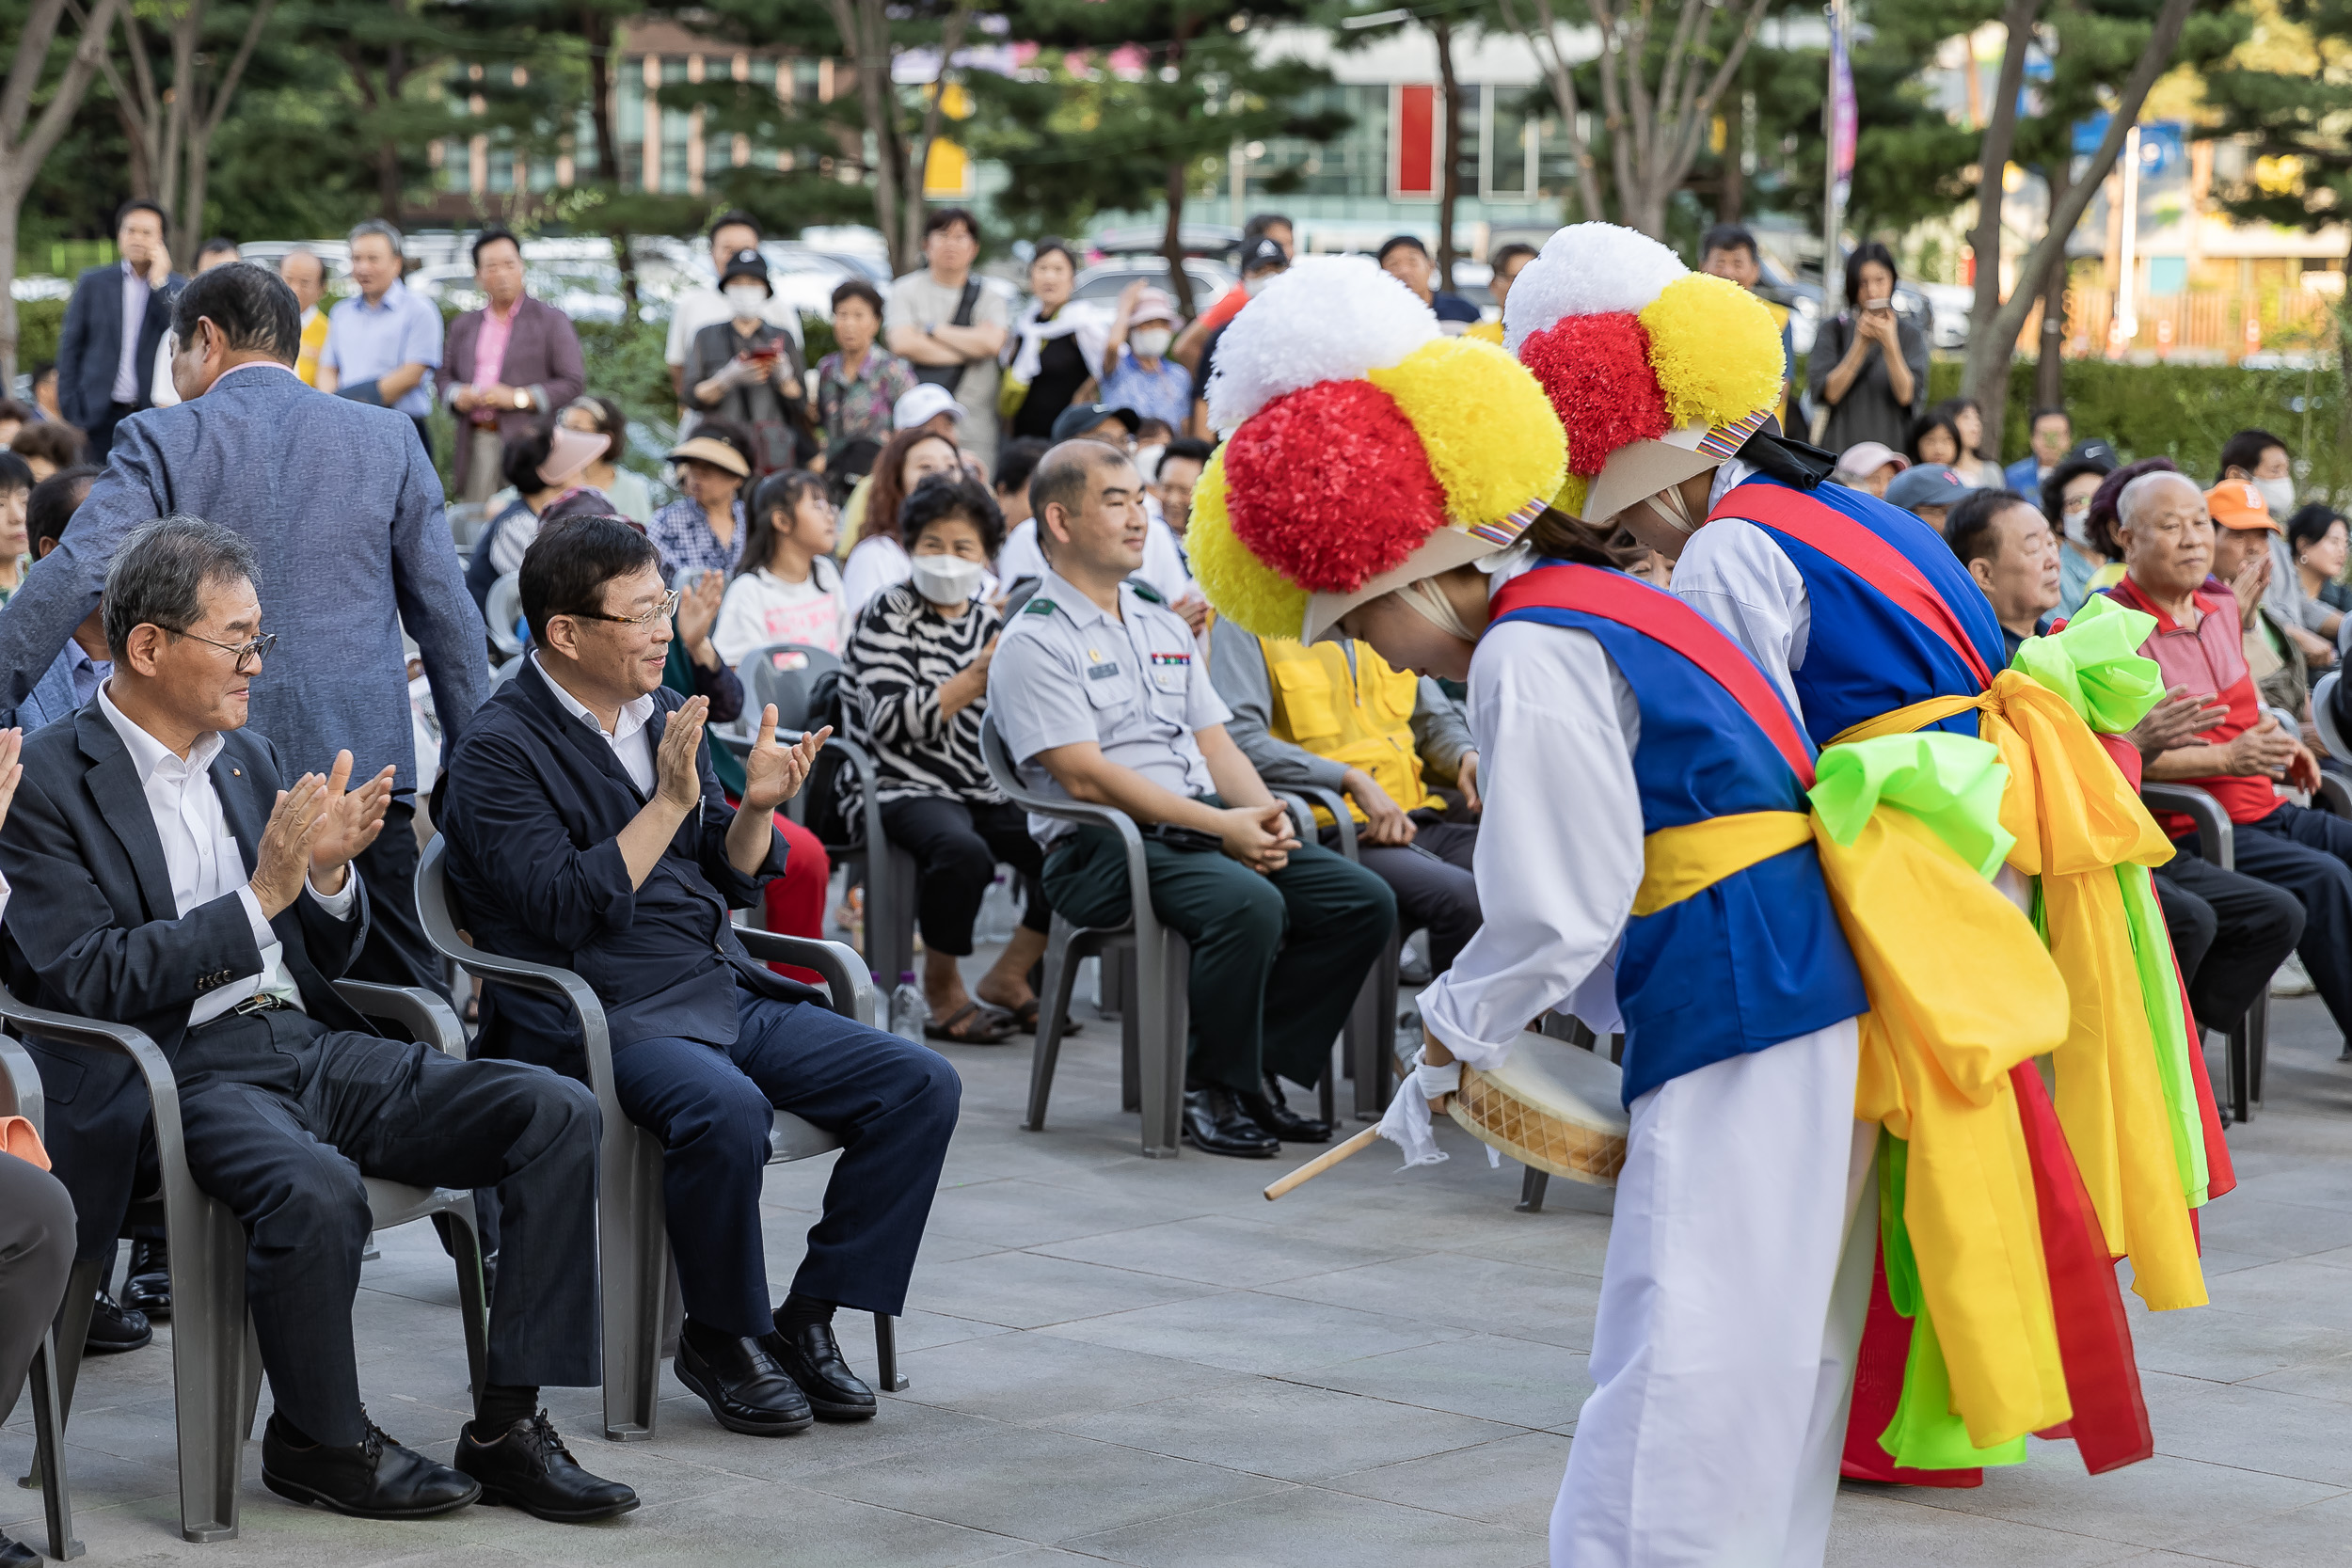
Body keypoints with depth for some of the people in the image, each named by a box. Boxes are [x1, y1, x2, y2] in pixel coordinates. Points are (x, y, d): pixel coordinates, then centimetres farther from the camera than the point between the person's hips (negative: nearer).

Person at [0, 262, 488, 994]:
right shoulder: (389, 440, 8)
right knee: (402, 991, 5)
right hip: (363, 759, 2)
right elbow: (446, 615, 9)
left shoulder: (161, 440, 1)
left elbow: (71, 580, -10)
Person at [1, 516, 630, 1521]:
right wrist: (262, 896, -17)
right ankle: (318, 1441, -10)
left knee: (559, 1113, -12)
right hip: (184, 1071, -7)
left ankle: (506, 1427, -10)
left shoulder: (249, 759, 18)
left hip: (312, 1044, 7)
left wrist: (330, 870, -3)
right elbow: (86, 982, -15)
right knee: (316, 1190, -38)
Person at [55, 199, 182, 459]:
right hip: (100, 416, 1)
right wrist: (71, 417, 2)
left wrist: (159, 283, -10)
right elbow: (69, 348, 9)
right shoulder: (93, 283, 9)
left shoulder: (175, 287, 8)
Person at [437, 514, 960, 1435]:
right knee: (726, 1110, -37)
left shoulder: (665, 712, 15)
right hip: (600, 1013, -8)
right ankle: (721, 1337, -12)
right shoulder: (499, 752, -7)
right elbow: (568, 909, -18)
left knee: (921, 1085, -9)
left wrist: (757, 806, -2)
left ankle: (808, 1319, -1)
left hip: (727, 994, 8)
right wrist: (670, 803, -19)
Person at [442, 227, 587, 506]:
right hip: (475, 444, 4)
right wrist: (458, 396, -1)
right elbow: (445, 379, 23)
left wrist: (519, 397, -11)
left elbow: (574, 383, -1)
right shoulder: (463, 326, 20)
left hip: (527, 447, -4)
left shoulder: (551, 321, 5)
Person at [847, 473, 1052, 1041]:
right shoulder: (889, 613, -2)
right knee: (961, 850, -36)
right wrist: (975, 679, -18)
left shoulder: (988, 621, 15)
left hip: (984, 789, 7)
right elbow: (889, 721, -17)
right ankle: (943, 996, -15)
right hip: (909, 788, -7)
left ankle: (1007, 976, 7)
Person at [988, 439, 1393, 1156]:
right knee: (1249, 904, -34)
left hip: (1211, 830, 8)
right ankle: (1211, 1089, -13)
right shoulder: (1034, 643, -4)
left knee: (1365, 901, -10)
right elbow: (1085, 776, -14)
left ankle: (1257, 1068, -2)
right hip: (1102, 850, -8)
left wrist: (1263, 815, -4)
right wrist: (1222, 825, -18)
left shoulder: (1164, 625, 22)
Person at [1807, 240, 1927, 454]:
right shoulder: (1834, 330, 5)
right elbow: (1824, 394, -6)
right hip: (1841, 444, 0)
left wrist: (1889, 343, -18)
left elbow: (1907, 396, -8)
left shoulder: (1910, 335, 5)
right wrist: (1861, 343, -12)